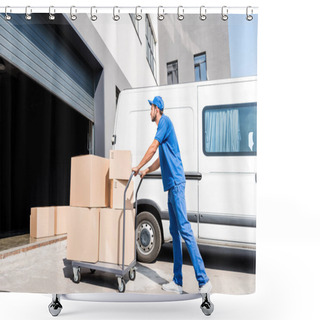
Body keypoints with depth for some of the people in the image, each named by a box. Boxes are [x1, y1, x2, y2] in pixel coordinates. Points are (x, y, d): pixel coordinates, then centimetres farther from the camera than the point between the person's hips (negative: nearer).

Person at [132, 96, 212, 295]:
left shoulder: (165, 121, -2)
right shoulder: (162, 126, 25)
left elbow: (153, 148, -9)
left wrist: (138, 167, 1)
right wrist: (146, 171, 26)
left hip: (176, 182, -10)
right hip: (171, 185, 10)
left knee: (185, 229, -11)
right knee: (175, 232, 9)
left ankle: (204, 281, -4)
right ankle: (177, 282, 16)